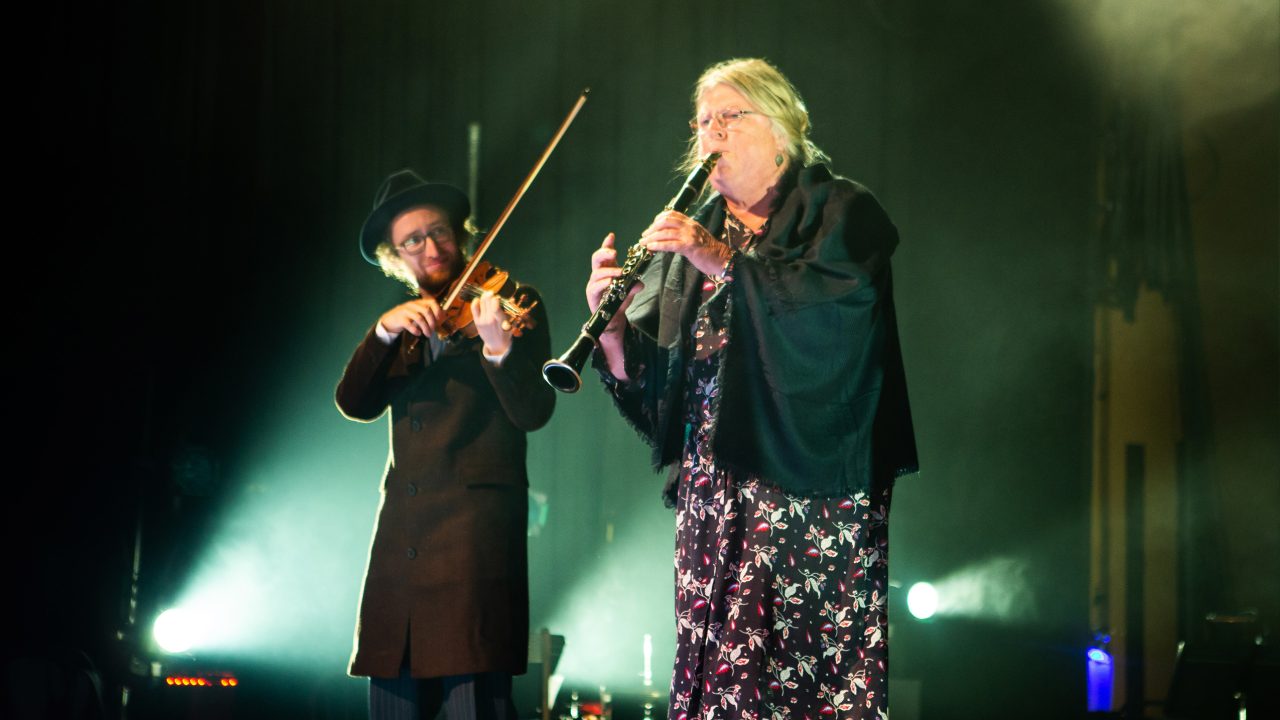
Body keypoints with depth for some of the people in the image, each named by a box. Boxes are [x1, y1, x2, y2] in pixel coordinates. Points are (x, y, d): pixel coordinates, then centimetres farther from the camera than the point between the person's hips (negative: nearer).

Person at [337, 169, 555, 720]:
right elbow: (356, 404, 5)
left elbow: (533, 413, -10)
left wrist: (497, 346, -28)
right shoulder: (405, 323, 20)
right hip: (400, 539, 6)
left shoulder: (512, 303, 2)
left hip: (475, 529, -6)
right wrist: (384, 330, -11)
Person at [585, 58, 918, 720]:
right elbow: (644, 378, 11)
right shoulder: (691, 235, 19)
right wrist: (611, 324, -10)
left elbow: (840, 296, -17)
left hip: (817, 486, -4)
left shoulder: (841, 212, 6)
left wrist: (725, 260, -22)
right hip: (714, 490, 4)